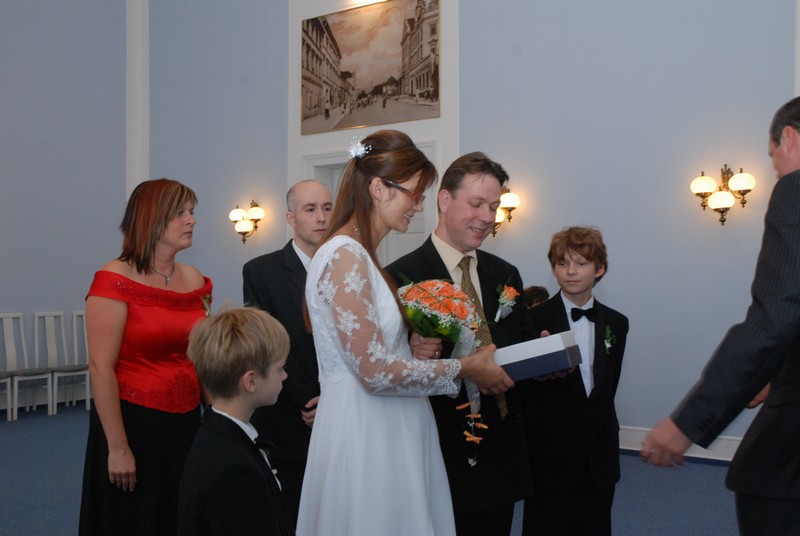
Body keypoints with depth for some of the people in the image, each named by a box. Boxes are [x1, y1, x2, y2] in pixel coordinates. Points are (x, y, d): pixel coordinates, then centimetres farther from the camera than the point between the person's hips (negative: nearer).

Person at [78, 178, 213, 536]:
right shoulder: (115, 281, -12)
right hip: (133, 422, -6)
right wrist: (118, 448, -16)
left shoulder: (195, 280, 5)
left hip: (186, 425, 6)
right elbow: (101, 368, -15)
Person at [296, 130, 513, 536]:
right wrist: (464, 369, -12)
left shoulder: (362, 256, 11)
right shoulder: (345, 256, -18)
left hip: (387, 432, 9)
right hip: (365, 436, -9)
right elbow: (375, 372, -21)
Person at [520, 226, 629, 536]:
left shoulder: (616, 324, 8)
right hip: (551, 455, -4)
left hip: (599, 456, 4)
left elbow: (609, 385, 13)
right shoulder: (536, 320, -7)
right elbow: (525, 390, -6)